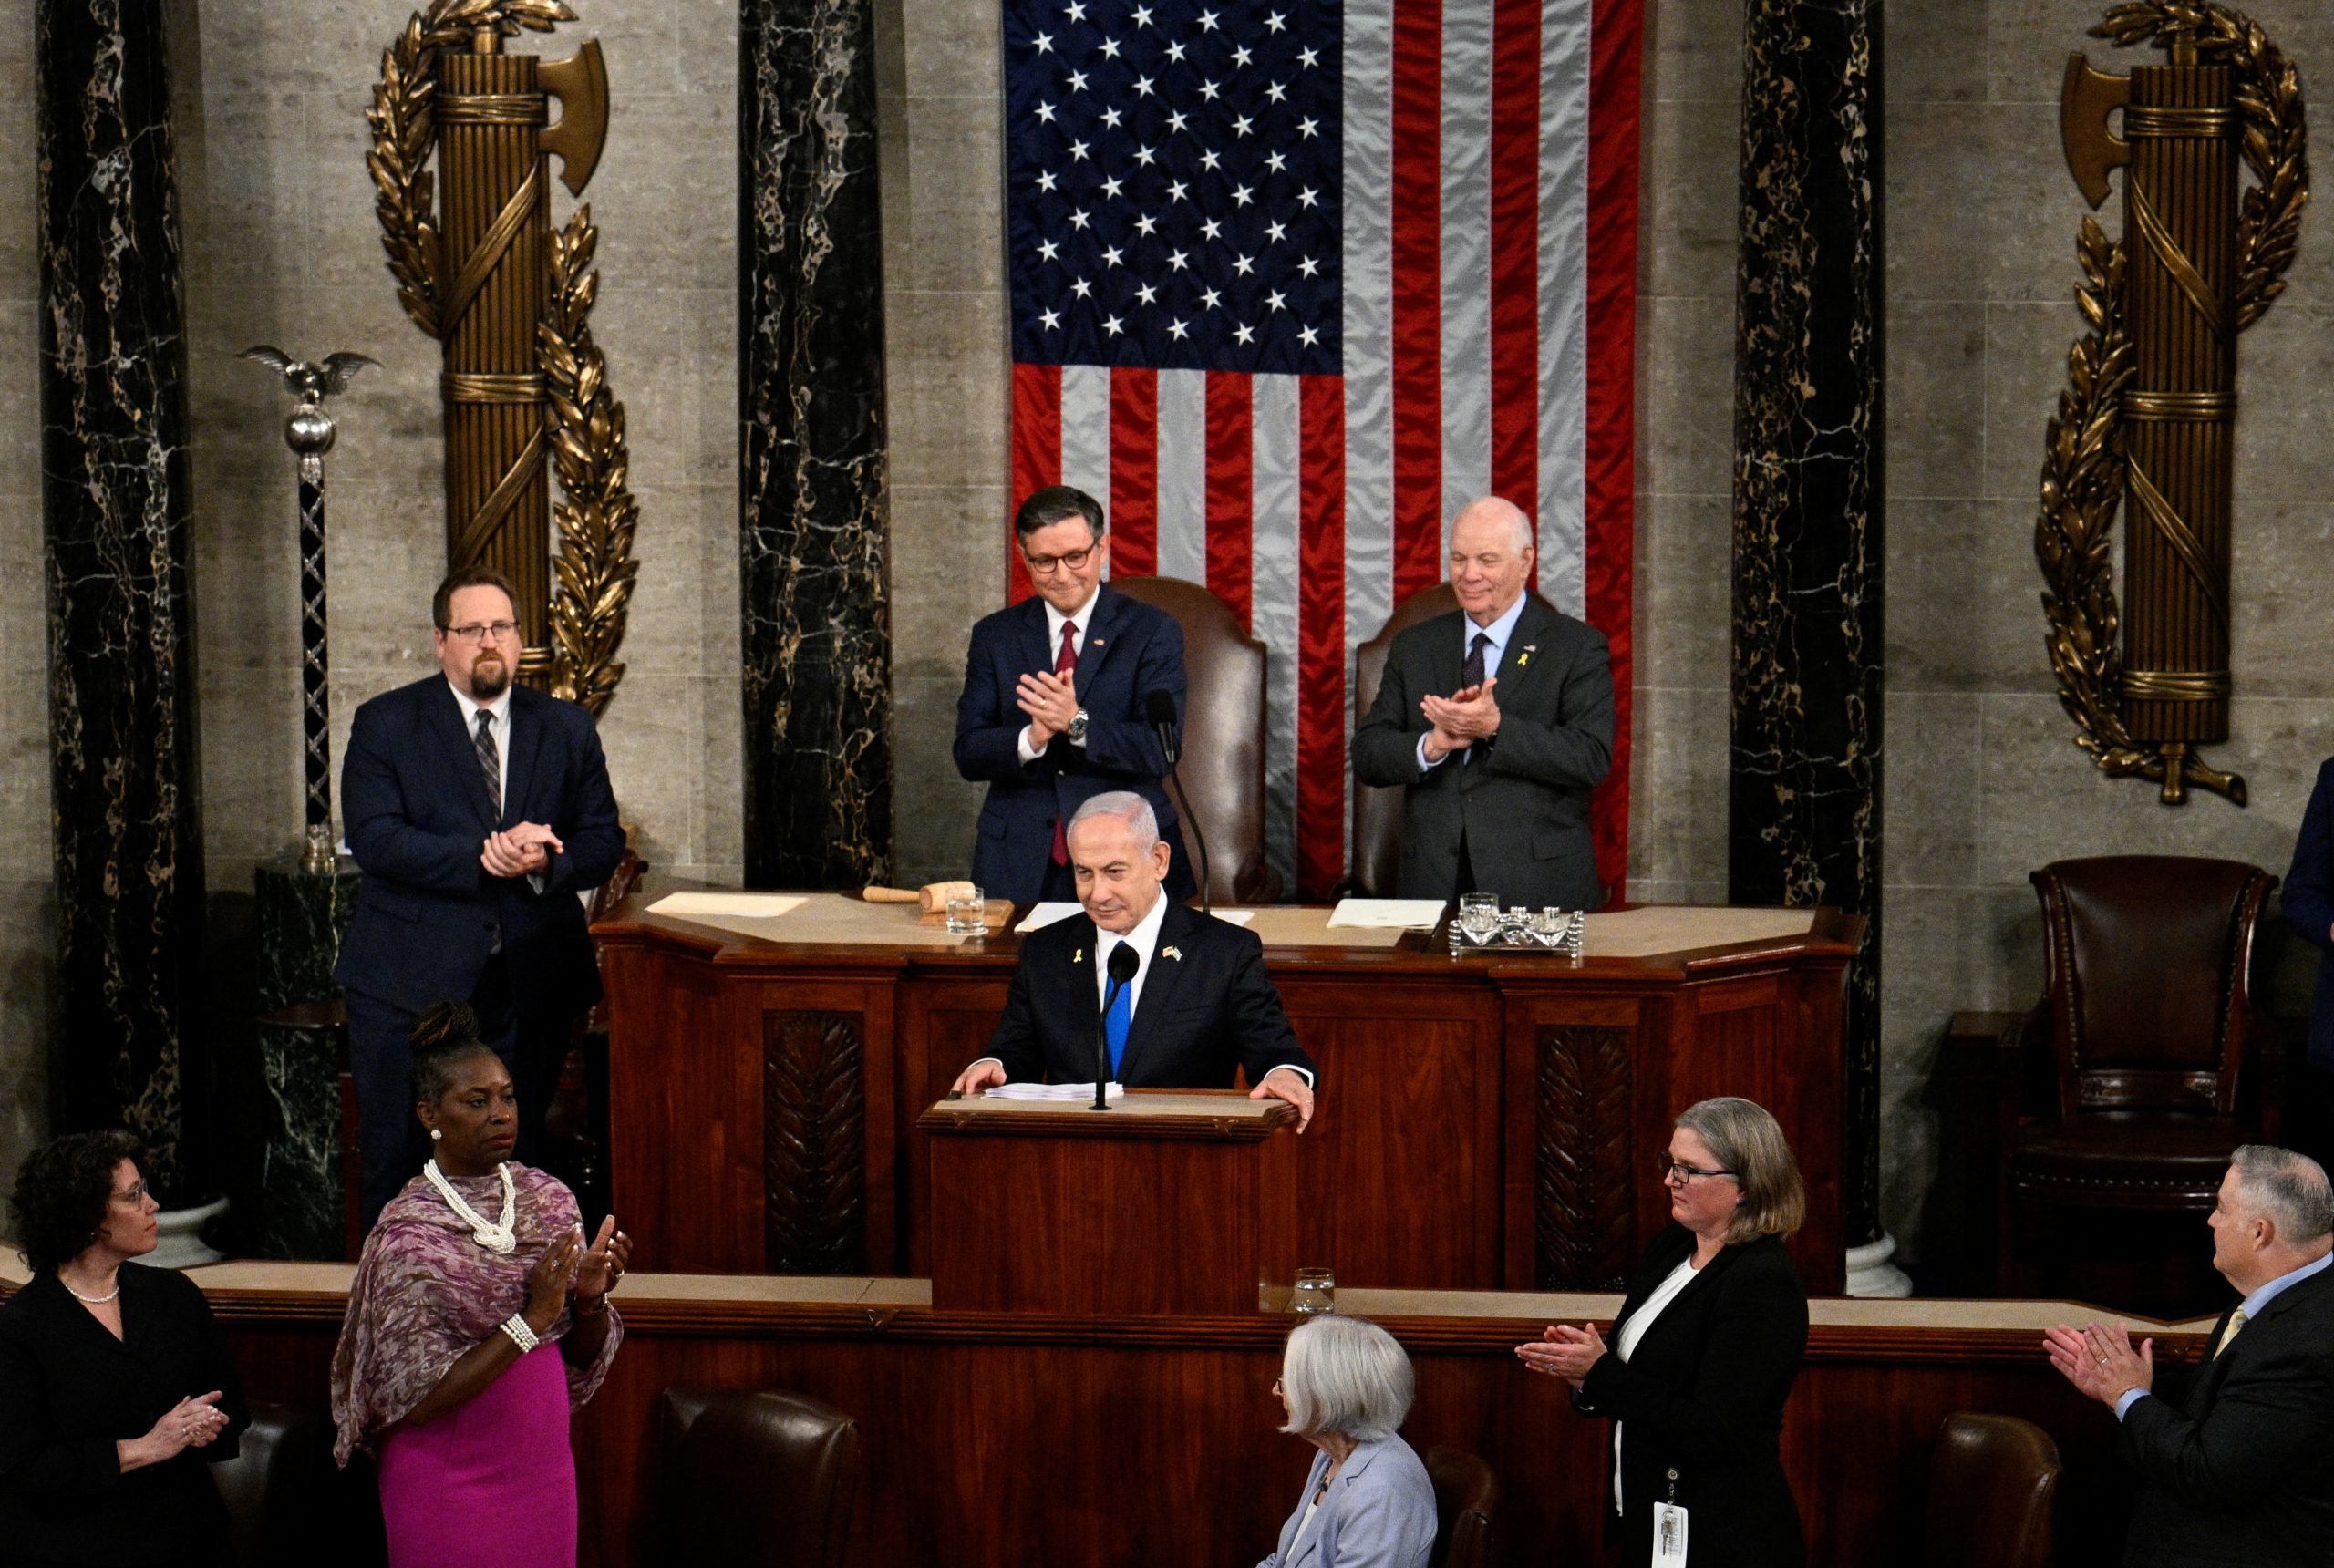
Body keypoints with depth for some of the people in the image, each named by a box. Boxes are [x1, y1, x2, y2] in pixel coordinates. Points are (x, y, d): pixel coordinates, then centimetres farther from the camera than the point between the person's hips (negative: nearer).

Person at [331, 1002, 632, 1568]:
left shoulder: (549, 1200, 0)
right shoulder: (409, 1237, -16)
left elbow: (584, 1359, 7)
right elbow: (417, 1397, -20)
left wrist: (590, 1298, -14)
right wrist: (532, 1318, -25)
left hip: (542, 1469, 5)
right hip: (448, 1481, -5)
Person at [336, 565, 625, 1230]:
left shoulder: (567, 728, 11)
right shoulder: (385, 724, 1)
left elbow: (604, 839, 7)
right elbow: (373, 839, -11)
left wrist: (547, 863, -15)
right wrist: (485, 856, -21)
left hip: (530, 982, 3)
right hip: (412, 981, -2)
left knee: (514, 1164, 5)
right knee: (398, 1167, -1)